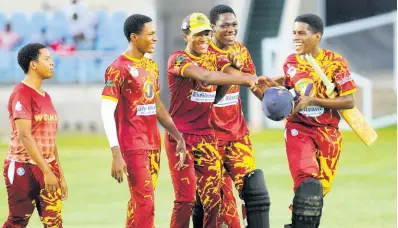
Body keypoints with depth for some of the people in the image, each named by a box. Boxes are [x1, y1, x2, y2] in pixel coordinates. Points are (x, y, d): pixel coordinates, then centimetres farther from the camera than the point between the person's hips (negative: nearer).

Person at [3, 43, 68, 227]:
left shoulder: (45, 96, 14)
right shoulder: (22, 93, -12)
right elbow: (24, 136, -19)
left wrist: (60, 175, 15)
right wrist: (47, 171, -23)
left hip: (48, 168, 8)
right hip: (23, 168, -8)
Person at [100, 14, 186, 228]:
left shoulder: (151, 66, 12)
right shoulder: (118, 68, -11)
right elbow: (107, 112, -15)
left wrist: (178, 137, 17)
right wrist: (116, 154, -21)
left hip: (153, 144, 8)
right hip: (132, 146, -8)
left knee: (139, 202, 10)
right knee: (145, 203, -10)